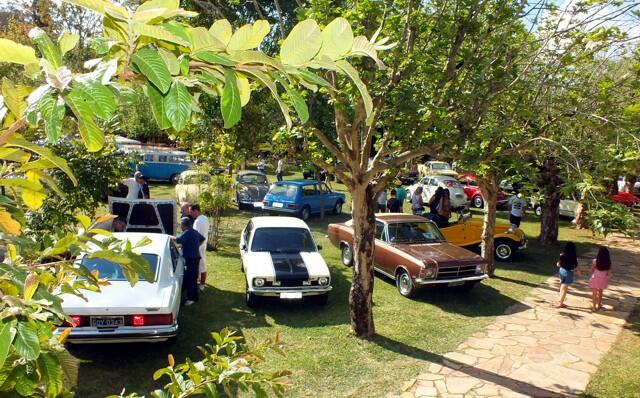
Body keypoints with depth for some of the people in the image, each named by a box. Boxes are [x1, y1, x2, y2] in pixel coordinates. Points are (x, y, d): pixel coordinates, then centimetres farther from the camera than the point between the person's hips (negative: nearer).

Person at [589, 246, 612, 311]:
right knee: (600, 292, 24)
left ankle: (594, 307, 19)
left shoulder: (595, 261, -19)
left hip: (595, 279, -3)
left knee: (594, 293, 12)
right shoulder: (608, 262, -12)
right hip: (603, 279, 3)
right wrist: (604, 275, 14)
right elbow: (609, 273, -6)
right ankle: (599, 305, 39)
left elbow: (592, 271, -8)